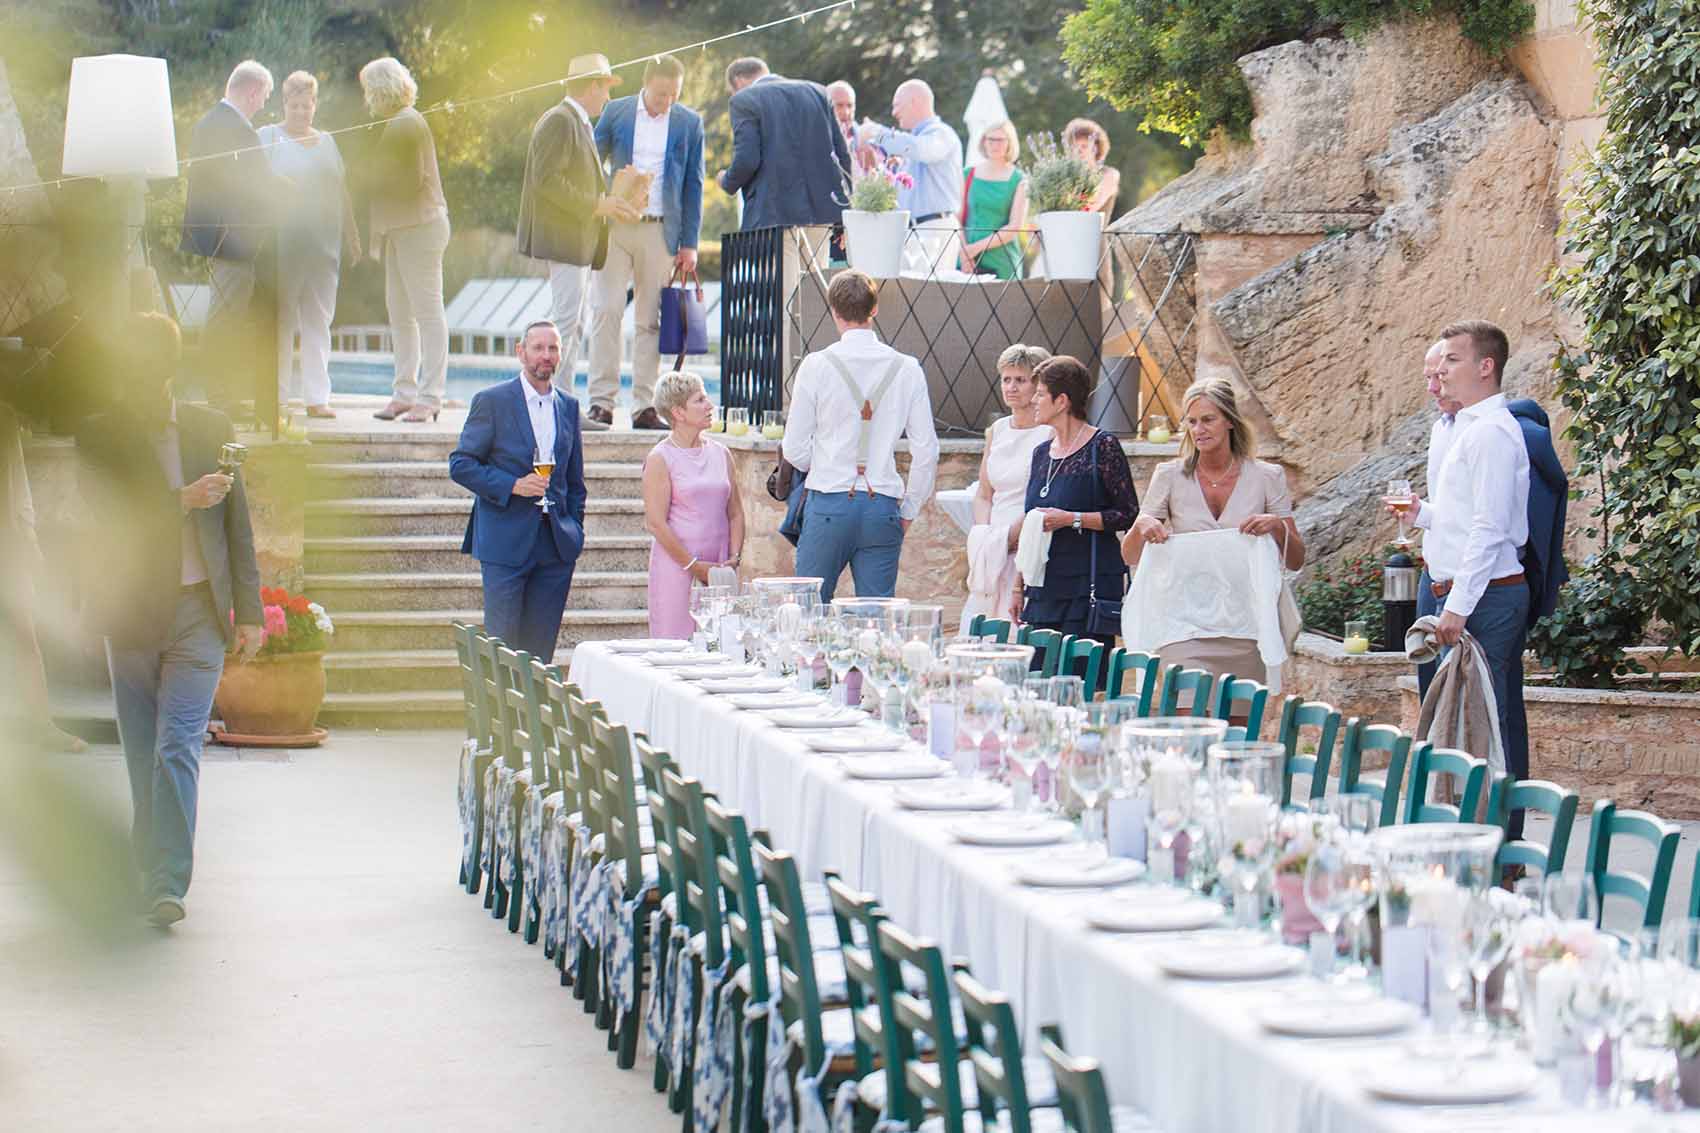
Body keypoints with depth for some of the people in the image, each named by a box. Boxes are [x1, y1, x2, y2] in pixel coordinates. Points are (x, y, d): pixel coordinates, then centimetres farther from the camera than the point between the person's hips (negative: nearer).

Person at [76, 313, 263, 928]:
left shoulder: (210, 427, 5)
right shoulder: (98, 434, -1)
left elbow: (237, 523, 8)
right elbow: (110, 519, -12)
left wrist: (249, 610, 6)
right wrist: (183, 501, -23)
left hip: (199, 611, 0)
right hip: (131, 613, 0)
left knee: (178, 749, -10)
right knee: (143, 753, 9)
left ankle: (167, 883, -13)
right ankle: (155, 870, 24)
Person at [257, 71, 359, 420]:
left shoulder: (327, 142, 19)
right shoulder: (268, 137, 6)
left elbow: (342, 193, 20)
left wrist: (351, 237, 15)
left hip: (323, 244, 4)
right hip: (283, 243, -4)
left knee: (318, 321, 2)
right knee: (281, 319, -5)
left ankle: (317, 397, 2)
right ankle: (278, 395, -1)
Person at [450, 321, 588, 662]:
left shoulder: (569, 406, 12)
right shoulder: (492, 401, -3)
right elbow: (460, 465, -5)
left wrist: (575, 529, 10)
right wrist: (512, 486, -16)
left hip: (556, 544, 4)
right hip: (505, 541, -4)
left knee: (541, 647, 5)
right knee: (502, 647, -4)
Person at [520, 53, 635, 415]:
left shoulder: (579, 123, 20)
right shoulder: (559, 121, -11)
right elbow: (547, 181, -20)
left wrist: (607, 202, 11)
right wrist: (596, 205, -17)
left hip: (580, 238, 11)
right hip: (564, 237, -11)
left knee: (573, 324, 9)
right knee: (565, 319, -13)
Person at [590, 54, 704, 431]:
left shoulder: (689, 123, 4)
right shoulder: (616, 112, 3)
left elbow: (693, 185, 7)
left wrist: (689, 244, 4)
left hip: (660, 231, 0)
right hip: (614, 227, 0)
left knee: (650, 319, 3)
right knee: (606, 311, -6)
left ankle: (645, 406, 5)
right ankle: (601, 400, -4)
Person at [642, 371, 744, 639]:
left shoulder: (720, 453, 12)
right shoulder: (660, 459, -4)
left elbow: (735, 513, 14)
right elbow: (655, 524, -9)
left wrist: (733, 559, 0)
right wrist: (695, 566, -10)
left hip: (719, 569, 5)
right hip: (675, 568, -5)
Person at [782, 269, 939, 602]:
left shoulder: (816, 366, -4)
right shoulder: (907, 369, 2)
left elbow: (795, 450, 0)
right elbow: (926, 450, 3)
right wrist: (909, 510, 14)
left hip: (828, 504, -2)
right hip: (883, 506, 2)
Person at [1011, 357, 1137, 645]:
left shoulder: (1102, 447, -6)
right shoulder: (1041, 453, 15)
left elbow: (1129, 515, -9)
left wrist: (1071, 519, -17)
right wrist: (1018, 588, 17)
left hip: (1090, 586, -7)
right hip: (1044, 590, 7)